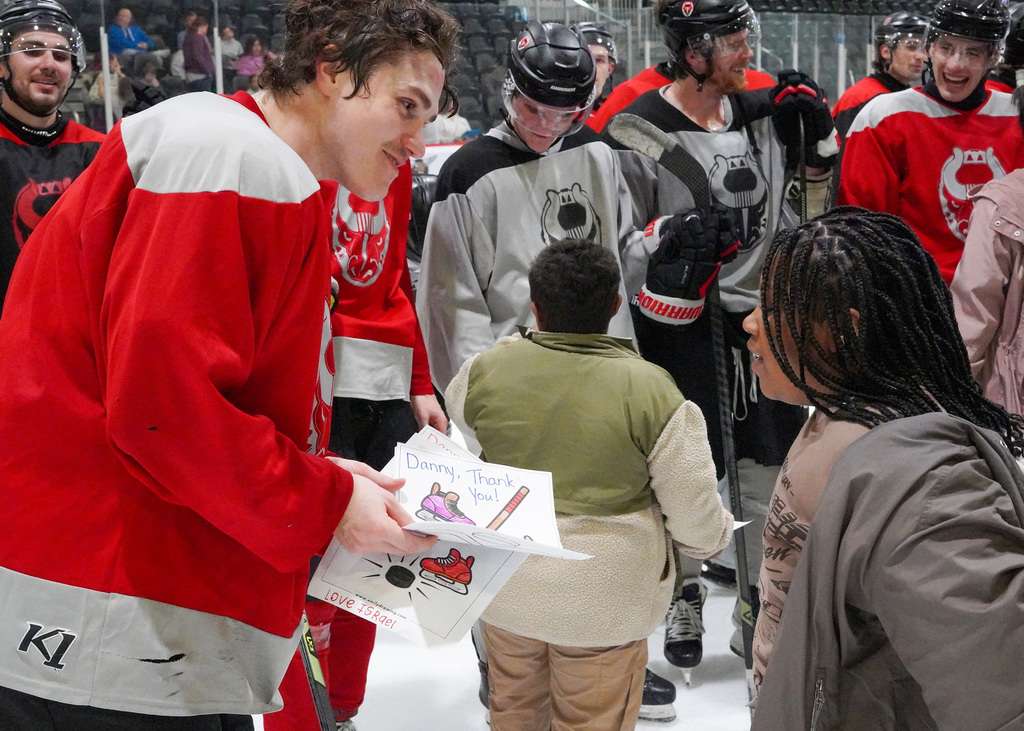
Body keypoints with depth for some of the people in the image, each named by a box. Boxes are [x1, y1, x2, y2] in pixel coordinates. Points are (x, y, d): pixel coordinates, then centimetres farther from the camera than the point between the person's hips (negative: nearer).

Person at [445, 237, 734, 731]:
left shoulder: (489, 369, -12)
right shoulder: (651, 391, -20)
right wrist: (712, 539, 11)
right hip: (603, 603, -3)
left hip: (507, 591, 3)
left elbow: (457, 406, 15)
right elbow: (695, 514, -13)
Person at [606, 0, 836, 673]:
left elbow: (819, 177, 19)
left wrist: (816, 123, 1)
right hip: (679, 323, -5)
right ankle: (686, 593, 32)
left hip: (758, 314, 5)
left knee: (767, 471, 9)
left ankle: (758, 612, 25)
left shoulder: (764, 110, 5)